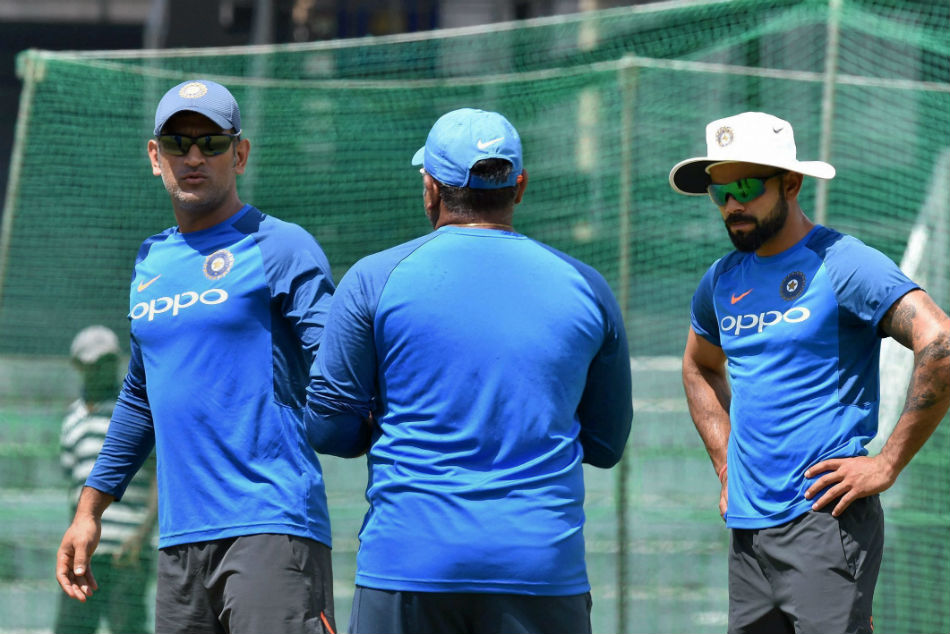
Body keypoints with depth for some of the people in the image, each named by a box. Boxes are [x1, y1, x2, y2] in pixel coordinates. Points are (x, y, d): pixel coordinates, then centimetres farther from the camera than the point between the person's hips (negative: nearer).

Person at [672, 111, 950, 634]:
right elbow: (700, 368, 35)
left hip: (825, 518, -7)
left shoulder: (842, 265, -8)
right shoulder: (721, 281, 14)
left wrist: (887, 464, -18)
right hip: (748, 527, 7)